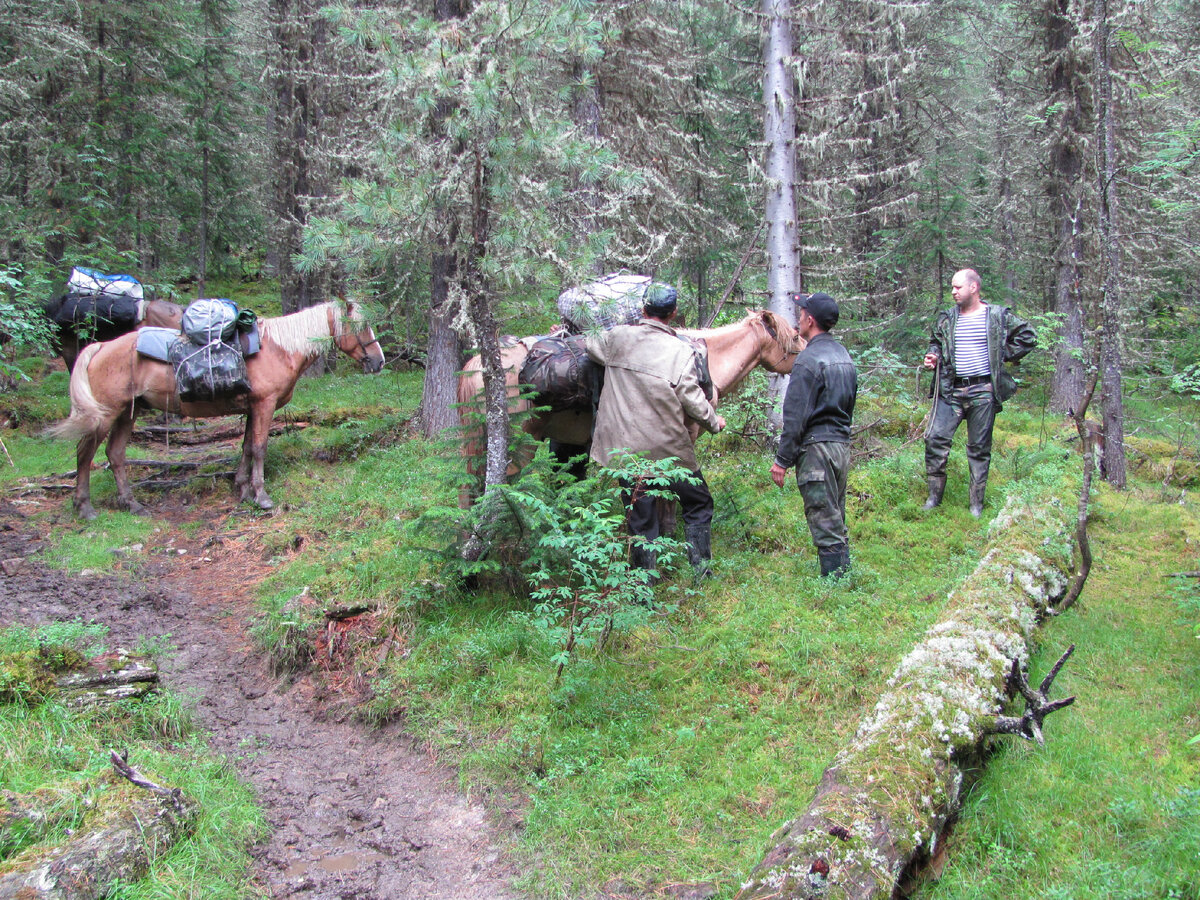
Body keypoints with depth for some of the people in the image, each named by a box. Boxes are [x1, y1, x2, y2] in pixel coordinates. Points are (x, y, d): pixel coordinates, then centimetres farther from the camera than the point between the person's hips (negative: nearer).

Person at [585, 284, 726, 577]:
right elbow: (693, 400, -10)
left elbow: (591, 344, 19)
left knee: (640, 516, 11)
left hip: (625, 447, 3)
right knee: (698, 504, 16)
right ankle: (701, 568, 15)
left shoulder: (618, 338, -2)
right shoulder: (681, 351, -12)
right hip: (670, 448, -3)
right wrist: (714, 422, 9)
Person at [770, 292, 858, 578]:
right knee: (837, 520, 16)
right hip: (843, 446, 9)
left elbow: (795, 417, -16)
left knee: (825, 524, -4)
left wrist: (782, 460, -12)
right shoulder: (844, 356, 13)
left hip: (816, 448, -9)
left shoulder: (809, 359, -15)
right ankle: (844, 574, 23)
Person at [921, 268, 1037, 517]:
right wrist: (933, 355, 3)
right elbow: (936, 341, 24)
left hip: (983, 391, -3)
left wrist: (1002, 355, 1)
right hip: (951, 390, 3)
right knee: (935, 438, -9)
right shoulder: (947, 318, 9)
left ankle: (977, 504, 12)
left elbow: (1027, 338, 7)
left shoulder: (998, 316, 0)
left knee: (979, 448, 3)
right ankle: (935, 494, 4)